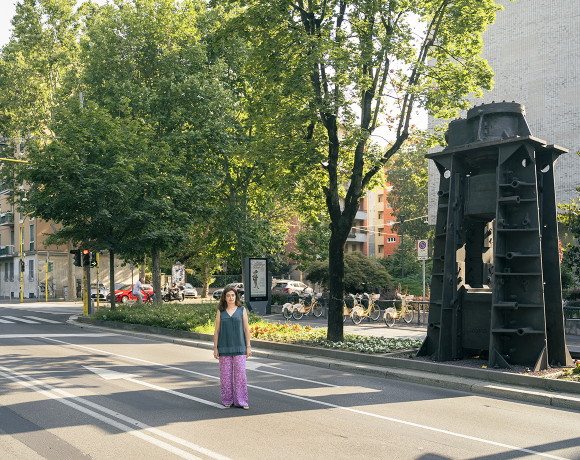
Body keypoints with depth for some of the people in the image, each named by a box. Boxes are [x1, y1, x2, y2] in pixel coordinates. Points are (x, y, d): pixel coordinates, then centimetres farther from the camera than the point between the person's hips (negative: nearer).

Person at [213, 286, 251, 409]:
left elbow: (246, 329, 3)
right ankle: (227, 400, 16)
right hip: (224, 347, 1)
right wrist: (215, 348, 1)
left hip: (239, 347, -1)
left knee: (240, 373, -5)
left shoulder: (242, 310, 4)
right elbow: (217, 330, 6)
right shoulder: (220, 311, 5)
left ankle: (241, 401, 1)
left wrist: (248, 346, -1)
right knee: (225, 374, 4)